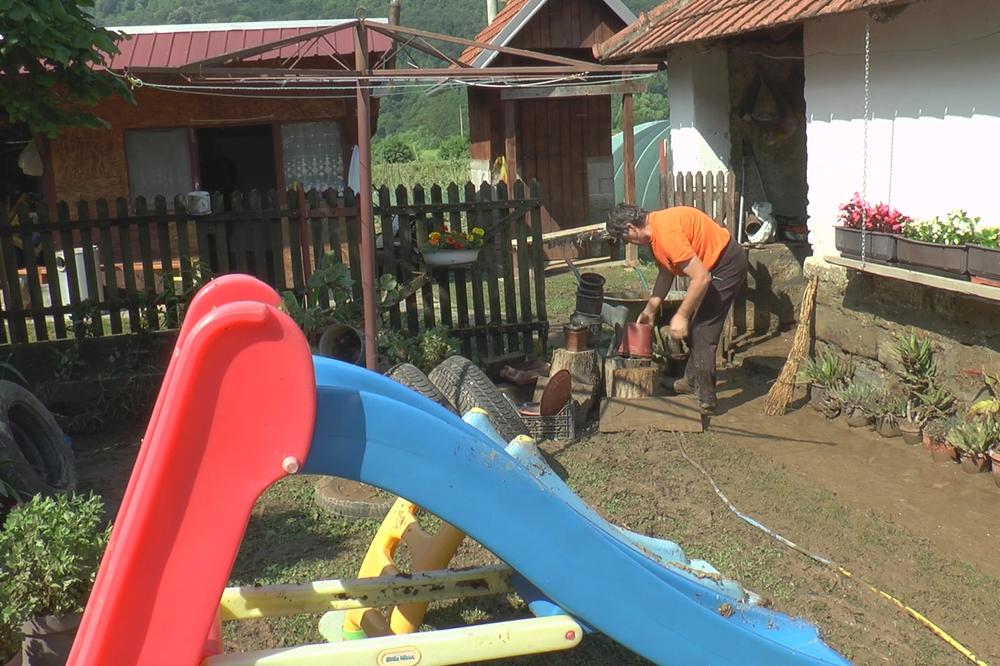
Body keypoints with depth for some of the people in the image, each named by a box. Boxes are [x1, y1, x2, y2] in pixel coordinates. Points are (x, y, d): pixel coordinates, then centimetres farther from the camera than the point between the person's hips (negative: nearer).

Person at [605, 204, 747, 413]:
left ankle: (706, 398, -2)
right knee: (696, 327, 20)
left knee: (703, 330, -9)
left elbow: (701, 278, -30)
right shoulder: (654, 229, 3)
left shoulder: (666, 232, -29)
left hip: (727, 265, -10)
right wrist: (650, 309, 19)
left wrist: (681, 316, -23)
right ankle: (693, 380, 34)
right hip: (716, 264, 10)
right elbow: (666, 272, 17)